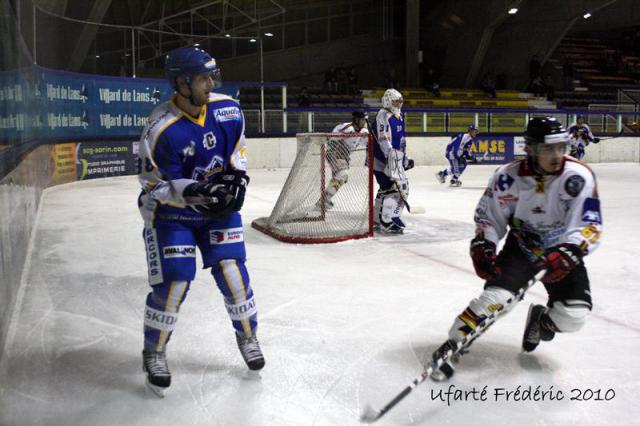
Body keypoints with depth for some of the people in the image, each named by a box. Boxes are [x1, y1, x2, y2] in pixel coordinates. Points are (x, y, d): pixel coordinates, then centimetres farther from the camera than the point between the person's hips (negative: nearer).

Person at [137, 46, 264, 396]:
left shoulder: (227, 109, -10)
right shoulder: (161, 129, -25)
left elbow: (238, 148, 8)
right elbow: (154, 184, -18)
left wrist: (237, 177, -9)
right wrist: (191, 192, -33)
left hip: (218, 206, 4)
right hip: (171, 212, -3)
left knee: (232, 271, 0)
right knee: (173, 282, -7)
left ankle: (247, 335, 24)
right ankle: (154, 353, 15)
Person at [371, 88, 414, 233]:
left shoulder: (398, 116, 17)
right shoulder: (383, 116, -16)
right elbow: (383, 141, -27)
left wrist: (405, 159, 26)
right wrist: (391, 157, -34)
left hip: (395, 160, 10)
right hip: (382, 160, -10)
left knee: (397, 188, 16)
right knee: (394, 188, -17)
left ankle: (378, 218, 27)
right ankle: (387, 223, -14)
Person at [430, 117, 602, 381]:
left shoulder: (579, 177, -20)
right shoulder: (509, 177, -15)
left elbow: (590, 226, -21)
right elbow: (488, 215, -2)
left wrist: (568, 254, -37)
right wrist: (483, 245, -18)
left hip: (563, 252, 1)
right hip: (521, 246, 0)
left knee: (573, 317, -15)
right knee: (495, 297, -22)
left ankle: (542, 321, 22)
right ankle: (452, 346, -7)